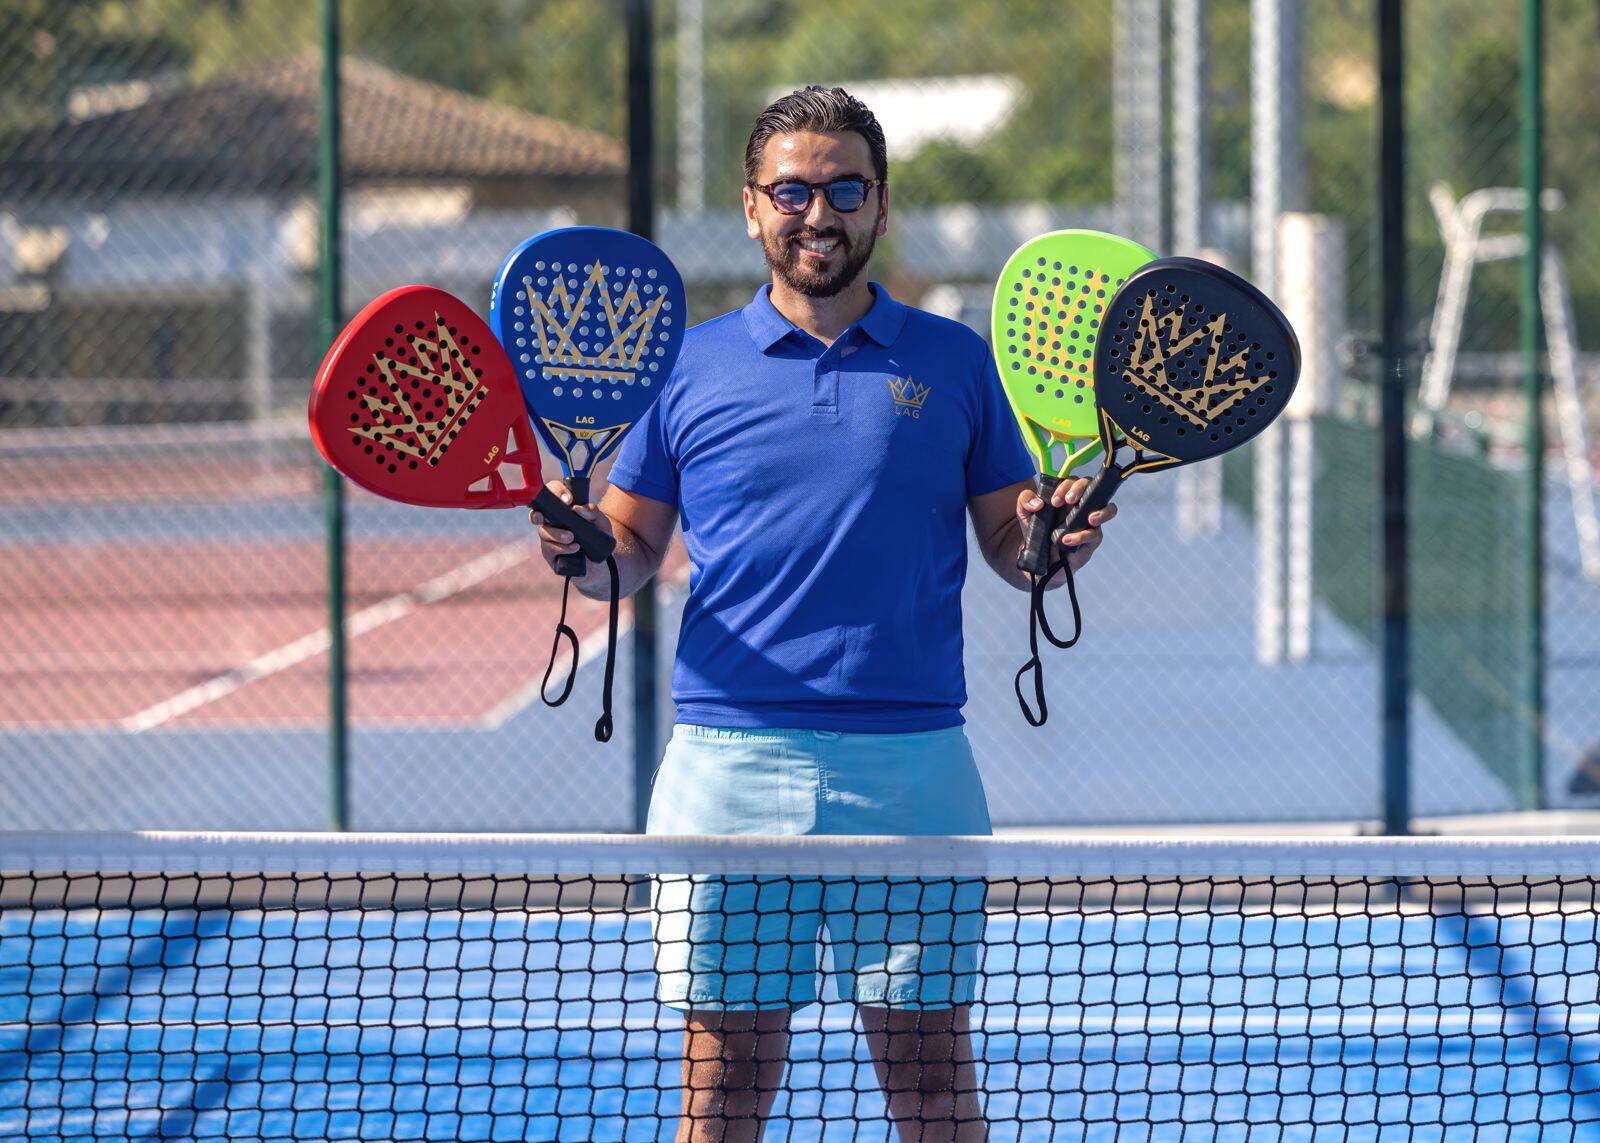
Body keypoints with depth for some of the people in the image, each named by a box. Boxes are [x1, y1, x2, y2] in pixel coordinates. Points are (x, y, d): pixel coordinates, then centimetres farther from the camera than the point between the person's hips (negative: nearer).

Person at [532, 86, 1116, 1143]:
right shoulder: (689, 366, 8)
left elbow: (1012, 545, 11)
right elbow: (632, 549, 12)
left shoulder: (954, 364, 8)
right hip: (730, 761, 0)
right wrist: (582, 547, -10)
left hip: (909, 766, 0)